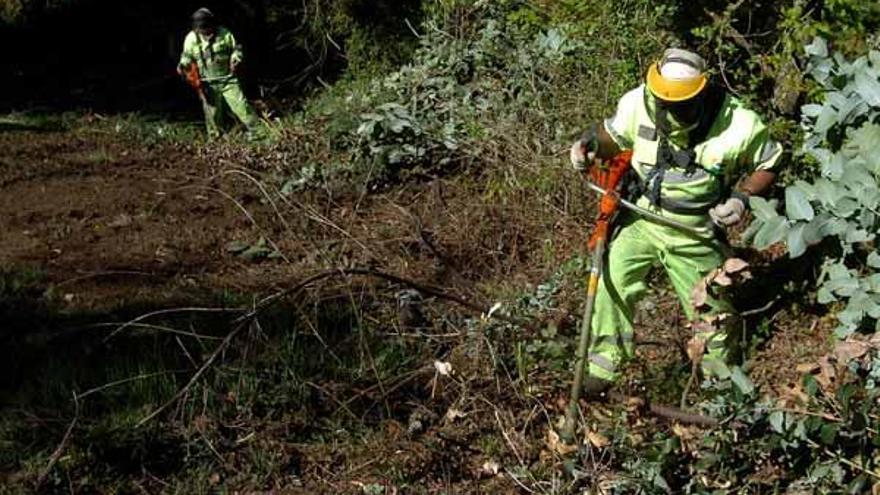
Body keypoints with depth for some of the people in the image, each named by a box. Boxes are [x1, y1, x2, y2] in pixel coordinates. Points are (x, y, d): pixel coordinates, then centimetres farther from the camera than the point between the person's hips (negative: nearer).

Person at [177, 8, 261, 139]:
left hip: (228, 79, -1)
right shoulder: (191, 38, -5)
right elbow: (187, 56, 7)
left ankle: (257, 130, 3)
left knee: (241, 105, -6)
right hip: (208, 83, 2)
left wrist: (236, 61, -15)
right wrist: (183, 65, -13)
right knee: (212, 111, 10)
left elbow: (236, 49, 4)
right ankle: (215, 137, 27)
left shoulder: (224, 34, -9)